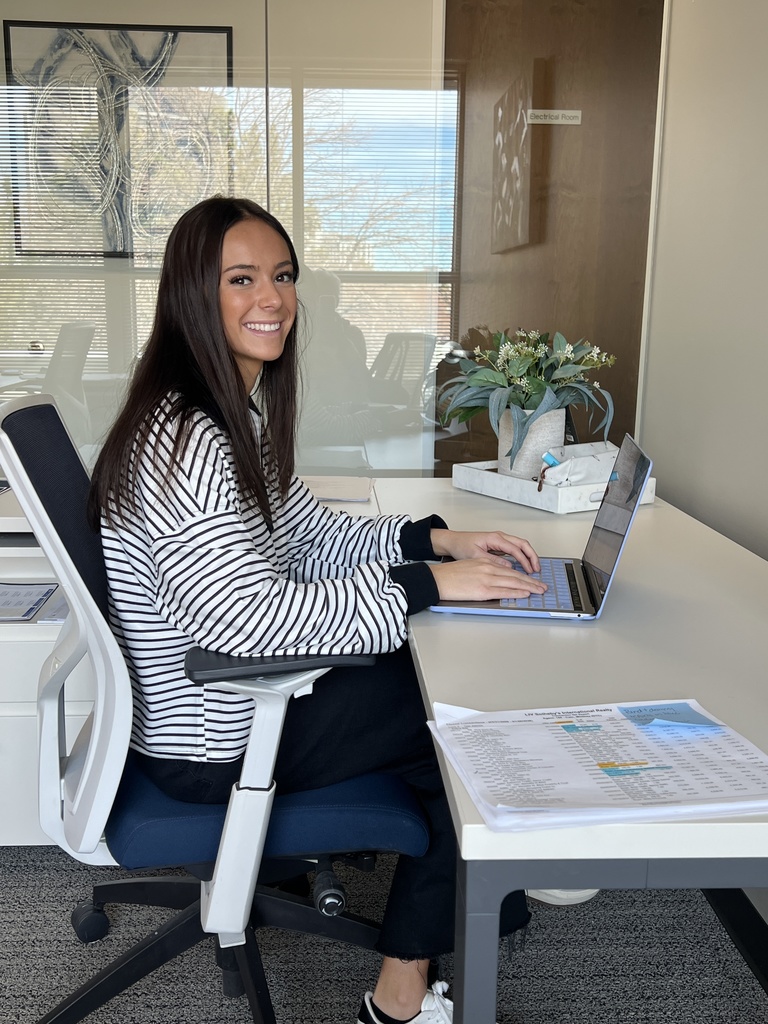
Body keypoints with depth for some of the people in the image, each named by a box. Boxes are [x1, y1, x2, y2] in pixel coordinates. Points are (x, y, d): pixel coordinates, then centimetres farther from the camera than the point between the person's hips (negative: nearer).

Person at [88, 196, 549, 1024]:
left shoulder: (240, 413, 7)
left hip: (237, 690, 9)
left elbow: (309, 535, 9)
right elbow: (248, 615, -33)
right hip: (209, 744, -9)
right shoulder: (180, 439, -26)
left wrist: (436, 539, -4)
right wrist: (424, 584, -28)